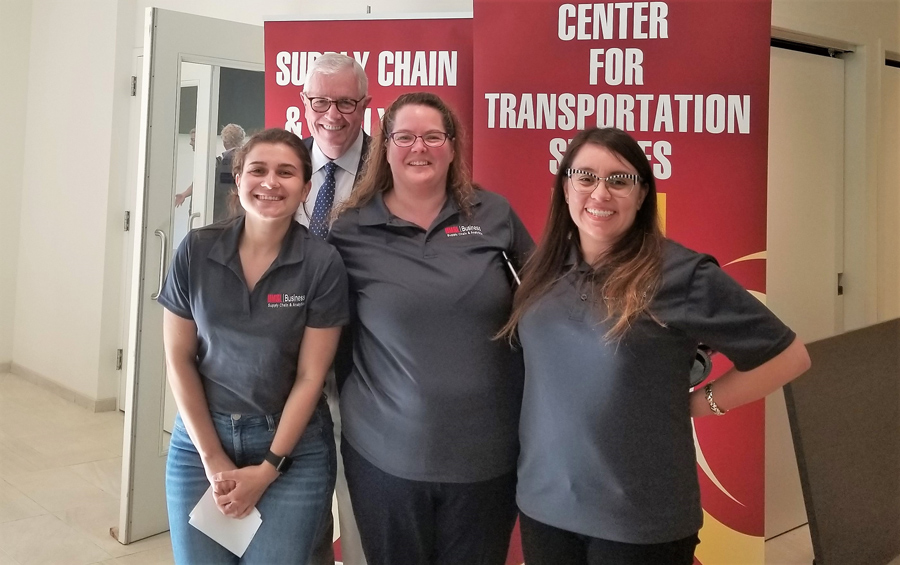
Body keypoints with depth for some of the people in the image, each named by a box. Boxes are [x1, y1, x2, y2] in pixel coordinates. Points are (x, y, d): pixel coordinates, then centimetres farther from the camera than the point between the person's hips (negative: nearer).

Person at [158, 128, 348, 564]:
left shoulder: (323, 263, -11)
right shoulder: (197, 250, -6)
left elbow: (310, 375, -8)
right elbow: (179, 359, -2)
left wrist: (268, 468, -10)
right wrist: (213, 460, -5)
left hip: (293, 446, -1)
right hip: (200, 439, 2)